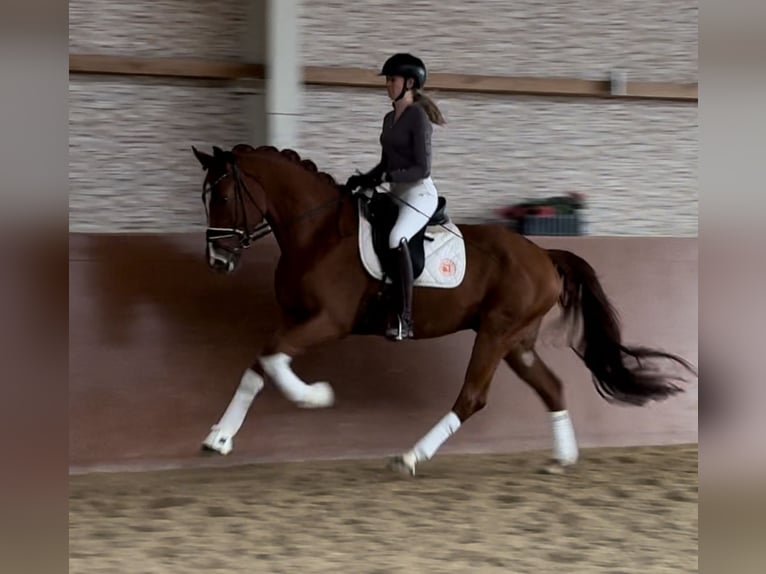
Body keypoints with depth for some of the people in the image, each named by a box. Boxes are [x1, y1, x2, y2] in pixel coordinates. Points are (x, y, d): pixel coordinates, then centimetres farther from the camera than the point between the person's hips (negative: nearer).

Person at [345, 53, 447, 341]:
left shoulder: (418, 117, -11)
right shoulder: (390, 118, 15)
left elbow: (422, 169, -16)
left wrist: (385, 177, -25)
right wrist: (363, 179, 4)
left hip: (419, 193, -10)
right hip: (397, 195, 10)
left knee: (396, 238, -35)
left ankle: (405, 318, -37)